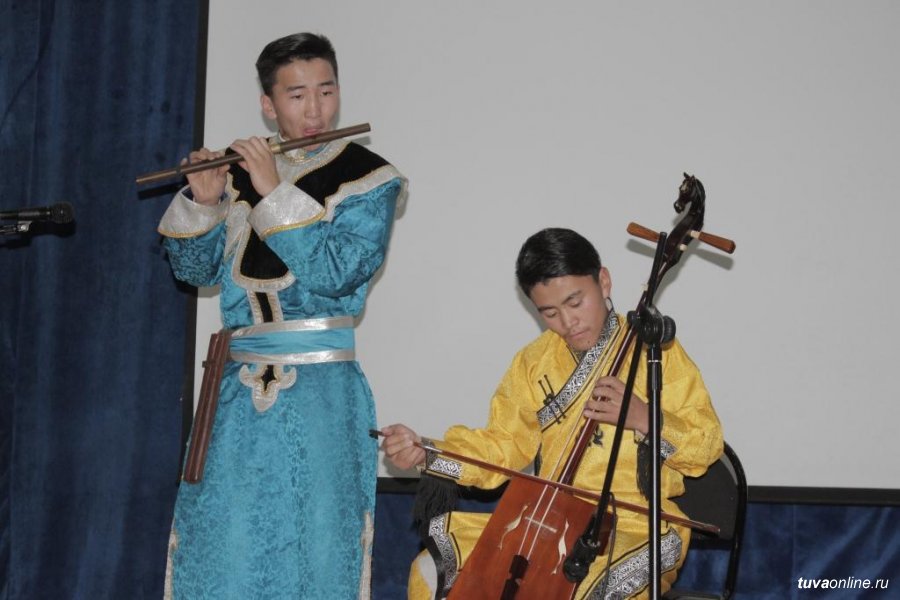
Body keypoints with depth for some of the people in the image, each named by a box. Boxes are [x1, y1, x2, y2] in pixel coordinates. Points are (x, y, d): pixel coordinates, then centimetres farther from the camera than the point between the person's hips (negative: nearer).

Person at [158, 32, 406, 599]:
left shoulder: (369, 178, -2)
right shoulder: (241, 172, 9)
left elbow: (335, 274, -16)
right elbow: (195, 268, 11)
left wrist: (276, 193, -17)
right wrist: (201, 204, -6)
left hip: (321, 392, -4)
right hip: (240, 385, 4)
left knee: (312, 542, -1)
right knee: (221, 539, 5)